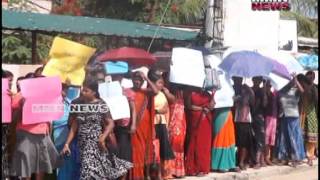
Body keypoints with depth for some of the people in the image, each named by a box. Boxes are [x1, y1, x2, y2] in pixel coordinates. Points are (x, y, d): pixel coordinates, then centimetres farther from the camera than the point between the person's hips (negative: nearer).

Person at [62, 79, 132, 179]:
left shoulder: (101, 105, -5)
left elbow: (110, 123, -5)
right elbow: (74, 127, 8)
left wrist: (103, 138, -19)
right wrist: (67, 144, 2)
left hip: (96, 144, -4)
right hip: (83, 145, 4)